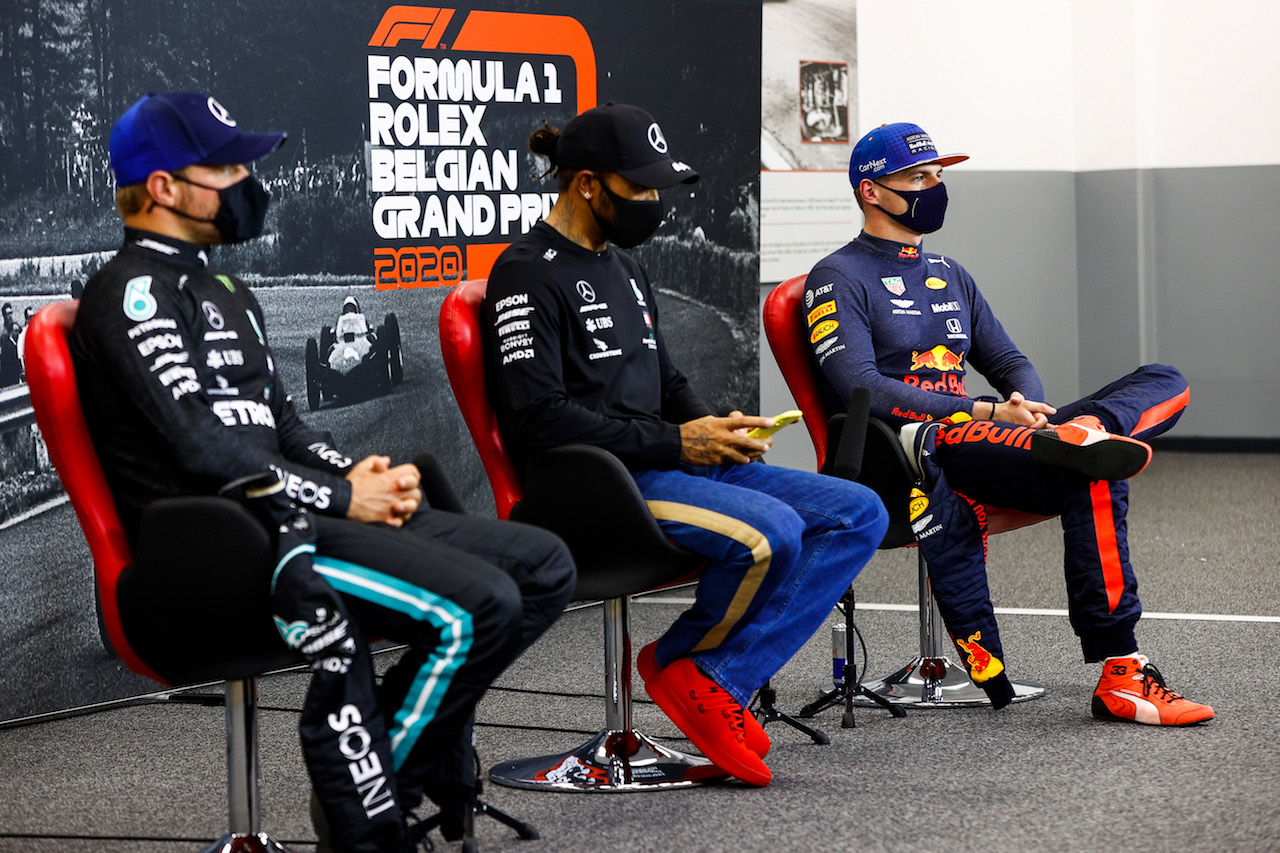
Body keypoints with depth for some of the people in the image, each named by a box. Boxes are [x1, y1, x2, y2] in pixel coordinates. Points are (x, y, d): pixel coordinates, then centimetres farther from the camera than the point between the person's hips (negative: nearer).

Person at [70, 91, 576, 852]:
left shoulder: (226, 291, 24)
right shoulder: (133, 293, -7)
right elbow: (201, 448, -17)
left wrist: (361, 474, 3)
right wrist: (340, 498, -13)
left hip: (292, 518, 10)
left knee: (545, 566, 2)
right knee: (477, 605, -26)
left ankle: (427, 760, 11)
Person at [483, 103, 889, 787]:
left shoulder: (623, 267, 23)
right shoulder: (528, 274, -7)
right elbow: (536, 421, -17)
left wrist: (711, 427, 5)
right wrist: (673, 443, -17)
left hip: (671, 465, 10)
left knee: (861, 514, -6)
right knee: (771, 533, -33)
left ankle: (717, 680, -13)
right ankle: (682, 661, -3)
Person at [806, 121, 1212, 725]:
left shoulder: (950, 277, 28)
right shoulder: (838, 280, 3)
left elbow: (1011, 364, 25)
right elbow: (861, 390, -12)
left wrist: (1026, 403, -2)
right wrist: (988, 413, -18)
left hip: (974, 437, 8)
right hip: (895, 453, -8)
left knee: (1165, 383, -7)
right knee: (1095, 477, -32)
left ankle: (1082, 433, -41)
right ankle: (1118, 674, -37)